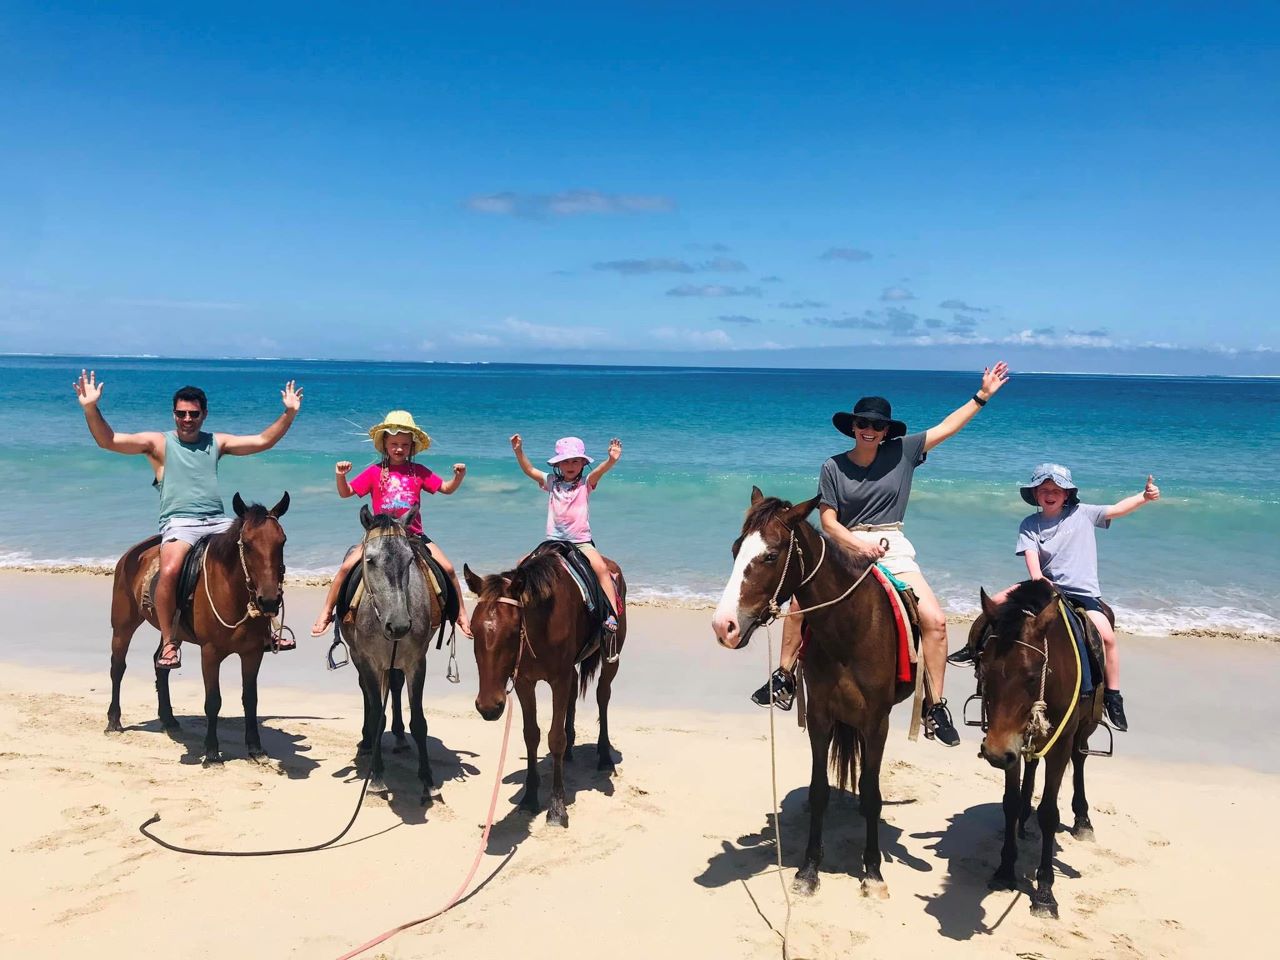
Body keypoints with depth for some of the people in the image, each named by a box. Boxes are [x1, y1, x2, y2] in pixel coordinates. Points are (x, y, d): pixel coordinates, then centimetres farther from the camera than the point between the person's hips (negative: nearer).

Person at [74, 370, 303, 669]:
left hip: (219, 522, 4)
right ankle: (168, 642, -15)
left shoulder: (216, 442, 17)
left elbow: (263, 441, 14)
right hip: (179, 523, -4)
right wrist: (91, 408, -18)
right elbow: (108, 441, -3)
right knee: (170, 570, -32)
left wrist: (289, 414, 5)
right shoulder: (158, 443, 8)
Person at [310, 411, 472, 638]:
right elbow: (346, 493, 1)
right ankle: (326, 613, 1)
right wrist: (340, 476, -18)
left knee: (448, 568, -10)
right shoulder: (374, 472, 2)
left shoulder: (419, 472, 5)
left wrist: (459, 476, -12)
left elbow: (446, 488, 7)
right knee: (347, 566, -16)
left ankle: (462, 614, 5)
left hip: (414, 535, 1)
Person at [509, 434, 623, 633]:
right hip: (554, 541, 3)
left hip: (581, 541, -3)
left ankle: (612, 614, -26)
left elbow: (601, 470, -19)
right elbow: (529, 470, -2)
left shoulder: (586, 483, 0)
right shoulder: (552, 482, 7)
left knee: (601, 567, -26)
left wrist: (612, 459, -39)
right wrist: (518, 451, -17)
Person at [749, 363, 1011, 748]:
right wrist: (857, 544, -17)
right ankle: (784, 679, 9)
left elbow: (947, 427, 7)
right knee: (801, 602, -11)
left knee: (935, 620, -14)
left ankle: (935, 707, -2)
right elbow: (828, 519, -3)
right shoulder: (834, 467, -1)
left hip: (893, 548, 0)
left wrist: (982, 395, 6)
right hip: (846, 547, 0)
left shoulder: (901, 452, 2)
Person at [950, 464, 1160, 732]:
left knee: (1106, 635, -24)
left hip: (1082, 592, -2)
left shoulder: (1082, 514, 2)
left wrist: (1144, 497, -20)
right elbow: (1031, 557, -9)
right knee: (997, 602, -10)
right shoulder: (1029, 525, 2)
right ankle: (976, 648, 15)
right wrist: (1038, 579, -28)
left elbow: (1117, 509, -4)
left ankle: (1113, 697, -8)